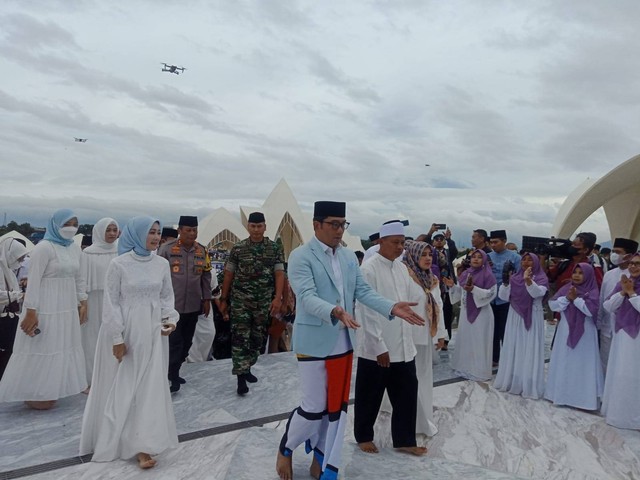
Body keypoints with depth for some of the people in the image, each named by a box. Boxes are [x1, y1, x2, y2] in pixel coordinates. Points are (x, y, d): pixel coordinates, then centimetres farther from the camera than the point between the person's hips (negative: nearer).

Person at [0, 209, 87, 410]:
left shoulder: (75, 248, 9)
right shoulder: (44, 247, -14)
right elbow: (33, 281, -16)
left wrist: (82, 301, 15)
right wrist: (31, 312, -19)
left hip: (67, 308, 8)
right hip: (46, 308, -8)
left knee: (62, 349, 15)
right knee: (42, 350, 3)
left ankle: (47, 391, 30)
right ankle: (33, 394, 19)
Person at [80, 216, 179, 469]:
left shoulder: (162, 264, 2)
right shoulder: (119, 264, -9)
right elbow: (111, 303, -8)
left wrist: (170, 318, -7)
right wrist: (117, 337, -11)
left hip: (153, 332, 3)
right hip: (125, 331, -3)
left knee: (150, 387, 5)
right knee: (121, 388, 10)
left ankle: (142, 445, 13)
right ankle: (117, 438, 31)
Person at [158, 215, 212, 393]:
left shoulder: (202, 251, 5)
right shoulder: (167, 249, -8)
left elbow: (206, 276, 11)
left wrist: (206, 299, 10)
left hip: (193, 306, 5)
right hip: (172, 305, -5)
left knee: (186, 342, 12)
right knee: (175, 342, -3)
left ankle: (174, 372, 27)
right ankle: (172, 376, 9)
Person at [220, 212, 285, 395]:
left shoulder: (275, 248, 1)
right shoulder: (238, 248, 0)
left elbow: (279, 274, -1)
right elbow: (228, 275, 4)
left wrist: (278, 298, -12)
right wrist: (223, 300, 4)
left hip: (264, 302, 2)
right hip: (240, 300, -2)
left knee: (258, 337, 11)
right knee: (240, 337, -6)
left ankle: (246, 368, 29)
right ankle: (241, 376, -1)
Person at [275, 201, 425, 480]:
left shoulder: (349, 257, 8)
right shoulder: (300, 257, -12)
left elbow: (363, 291, 3)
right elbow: (307, 297, -23)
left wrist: (393, 308, -11)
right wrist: (335, 311, -40)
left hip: (343, 342, 6)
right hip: (314, 342, -6)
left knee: (337, 407, 13)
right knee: (314, 407, 3)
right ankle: (285, 449, 31)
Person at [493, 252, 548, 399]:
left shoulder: (541, 278, -4)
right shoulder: (514, 278, 8)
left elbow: (537, 293, -24)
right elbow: (503, 296, 2)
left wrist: (528, 280, -41)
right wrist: (505, 282, -14)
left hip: (532, 318, -4)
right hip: (515, 317, 4)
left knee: (530, 351, -2)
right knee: (513, 349, 10)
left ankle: (529, 385, 6)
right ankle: (511, 380, 22)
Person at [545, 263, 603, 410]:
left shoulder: (592, 291, -6)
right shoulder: (566, 288, 5)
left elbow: (591, 310, -20)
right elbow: (552, 305, -1)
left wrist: (576, 298, -17)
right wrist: (567, 298, -14)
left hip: (584, 333, -4)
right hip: (566, 331, 4)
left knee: (582, 365, 0)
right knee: (563, 363, 12)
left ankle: (583, 397, 9)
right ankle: (562, 393, 24)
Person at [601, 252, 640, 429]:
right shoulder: (622, 283, 6)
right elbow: (608, 306, 0)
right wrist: (622, 292, -12)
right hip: (622, 335, 5)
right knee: (618, 374, 13)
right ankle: (617, 410, 28)